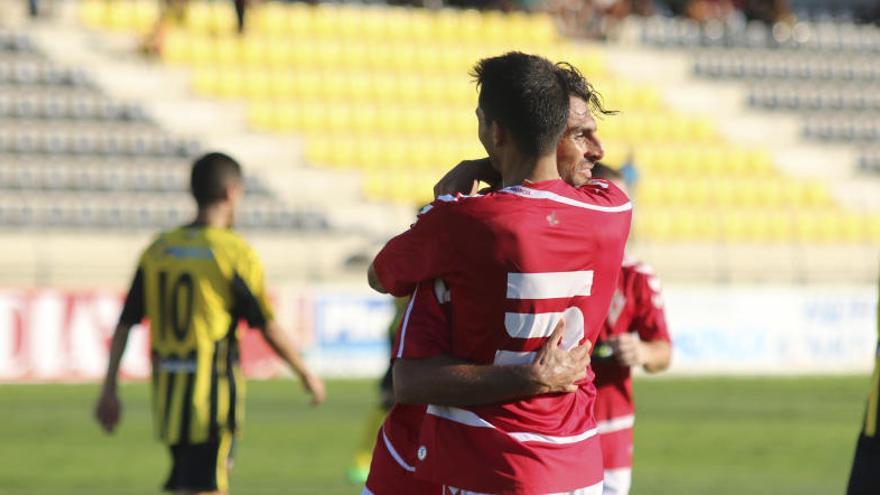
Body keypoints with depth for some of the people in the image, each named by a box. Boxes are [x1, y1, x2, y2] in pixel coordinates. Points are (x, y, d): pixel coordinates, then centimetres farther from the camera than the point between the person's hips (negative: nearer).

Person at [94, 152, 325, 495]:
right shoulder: (235, 253, -8)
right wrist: (306, 375, 9)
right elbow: (269, 330, -5)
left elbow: (124, 326, 5)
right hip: (214, 394, -6)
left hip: (167, 391, 6)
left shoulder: (157, 250, 7)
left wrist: (109, 390, 10)